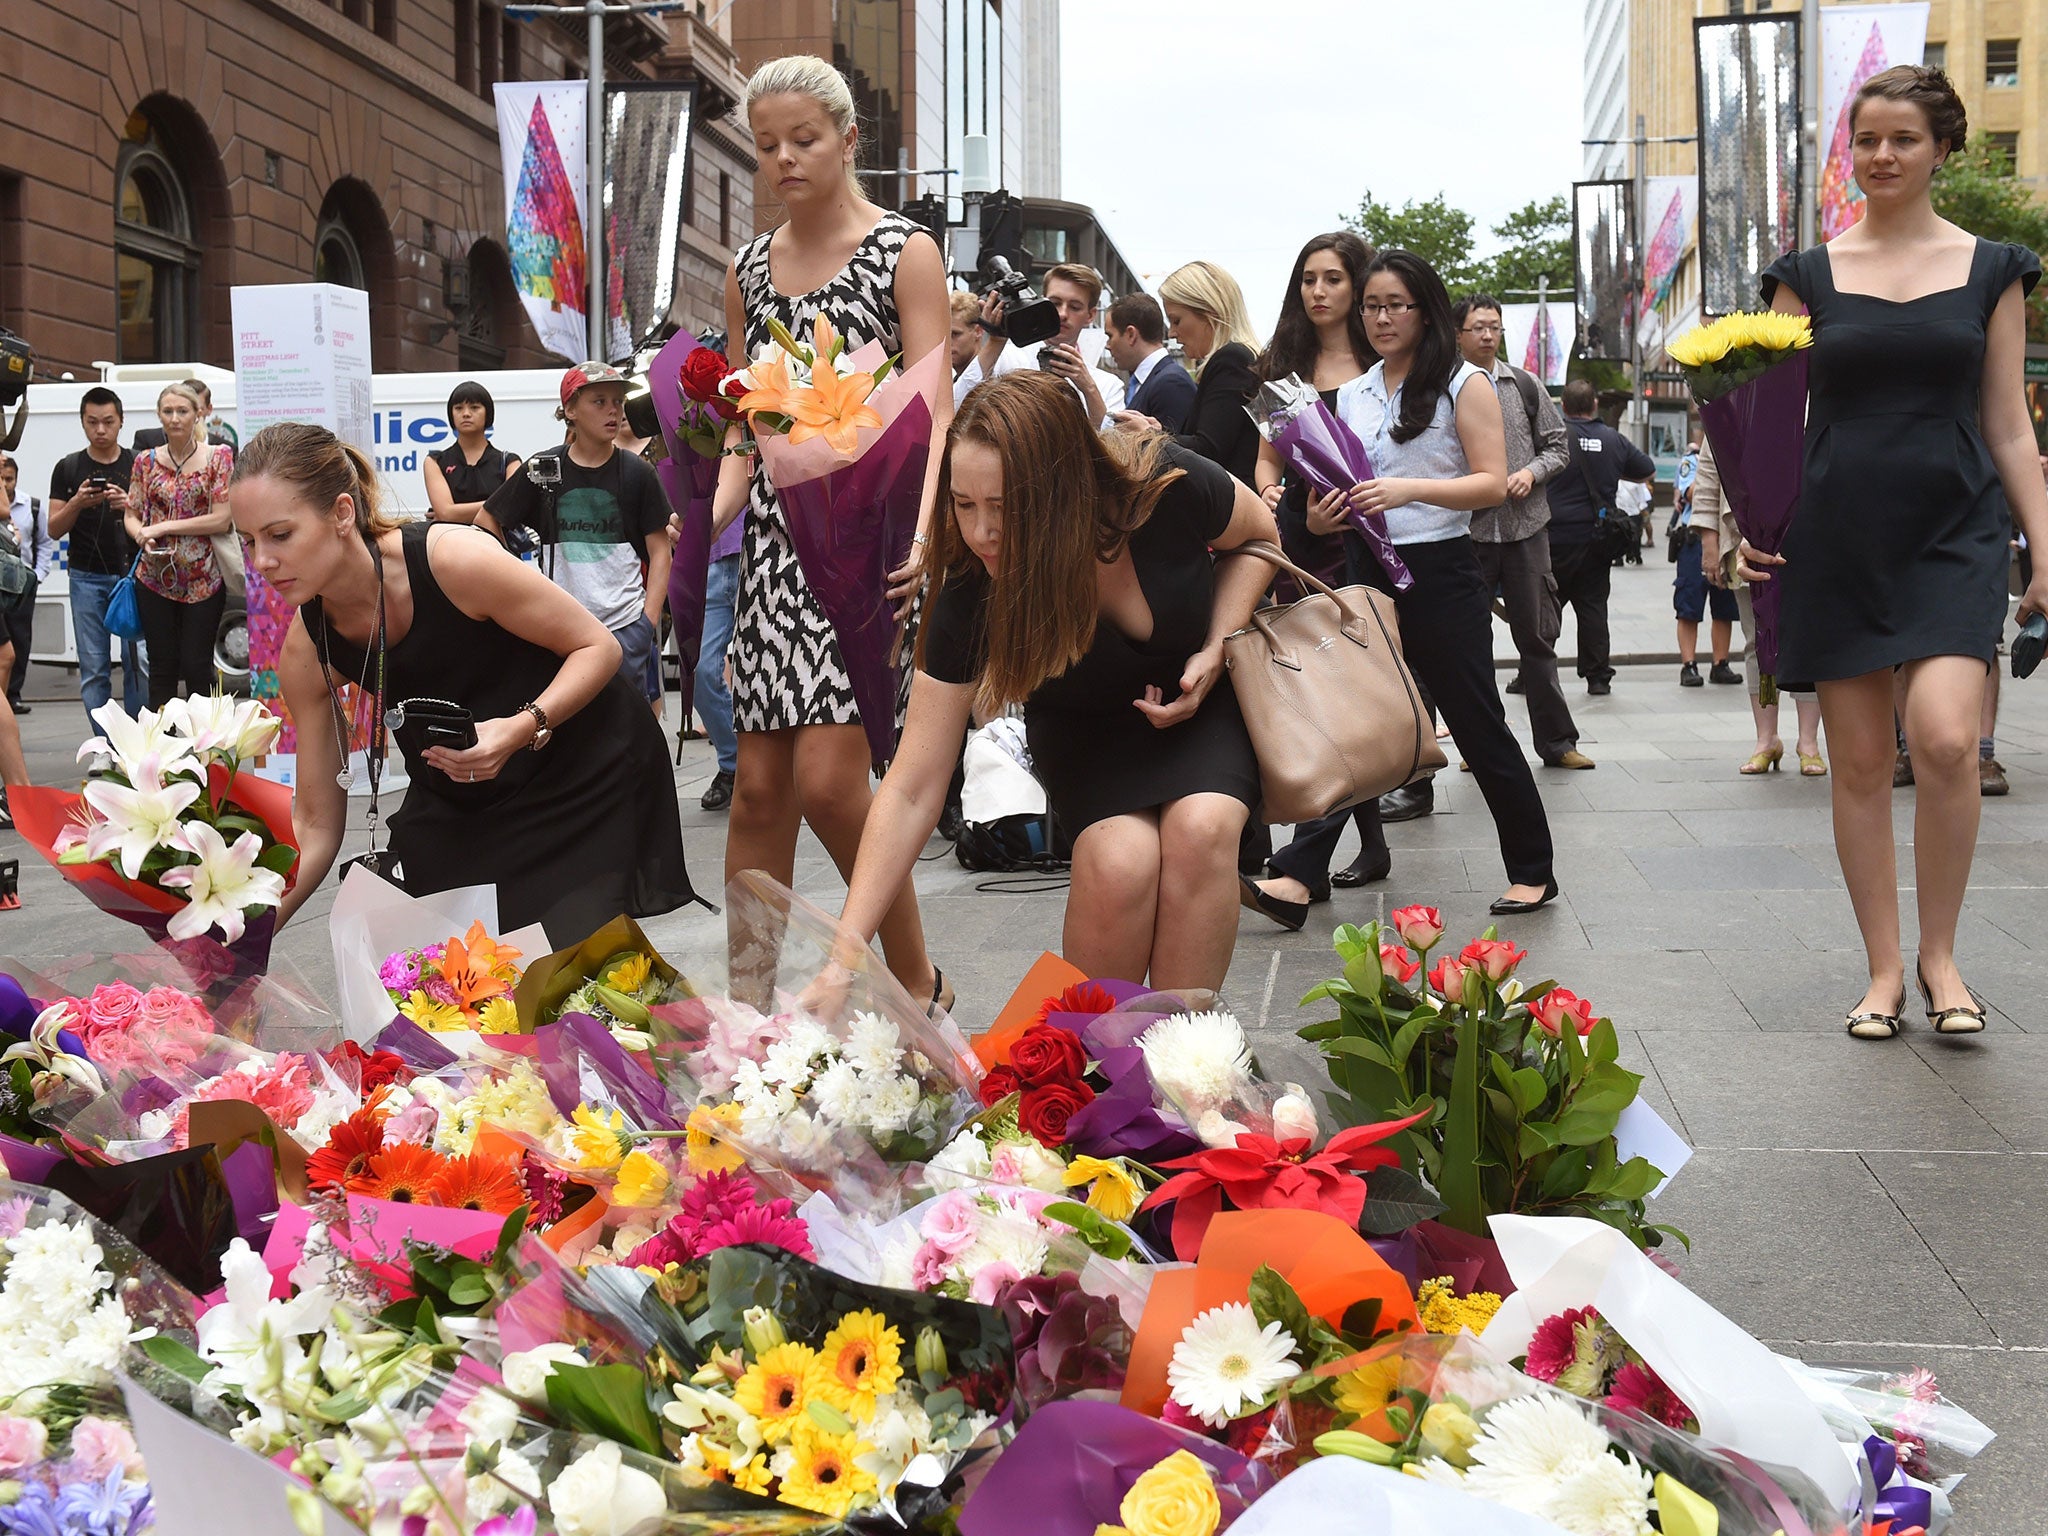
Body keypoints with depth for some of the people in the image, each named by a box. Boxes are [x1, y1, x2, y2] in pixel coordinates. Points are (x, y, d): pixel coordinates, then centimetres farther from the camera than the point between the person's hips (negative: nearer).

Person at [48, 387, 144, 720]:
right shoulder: (68, 467, 8)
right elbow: (54, 530, 7)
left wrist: (130, 506, -14)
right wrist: (77, 503, -12)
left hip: (131, 574, -1)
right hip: (87, 577, 1)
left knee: (139, 662, -6)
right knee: (93, 667, -2)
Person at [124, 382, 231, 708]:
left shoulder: (218, 457, -2)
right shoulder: (146, 461, 8)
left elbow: (222, 519, -9)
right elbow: (131, 515, 11)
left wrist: (163, 527, -11)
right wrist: (143, 537, -12)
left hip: (203, 580, -3)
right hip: (155, 579, 3)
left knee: (197, 668, -3)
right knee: (162, 667, 6)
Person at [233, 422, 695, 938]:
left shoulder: (453, 558, -28)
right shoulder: (306, 650, -12)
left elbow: (599, 647, -18)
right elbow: (316, 824, -6)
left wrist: (523, 728, -34)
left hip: (586, 774, -5)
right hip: (455, 800, 5)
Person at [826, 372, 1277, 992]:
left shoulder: (1167, 488, -29)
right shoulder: (970, 597, -28)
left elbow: (1258, 533, -3)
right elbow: (912, 790, -25)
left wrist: (1216, 650, -18)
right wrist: (847, 943, -33)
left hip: (1201, 700, 0)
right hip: (1087, 730, 0)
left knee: (1201, 826, -32)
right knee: (1120, 858, -31)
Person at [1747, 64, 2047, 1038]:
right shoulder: (1808, 275, 8)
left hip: (1955, 533, -1)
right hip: (1838, 537, 1)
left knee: (1945, 740, -19)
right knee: (1859, 762, 2)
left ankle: (1939, 955, 1)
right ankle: (1884, 969, 15)